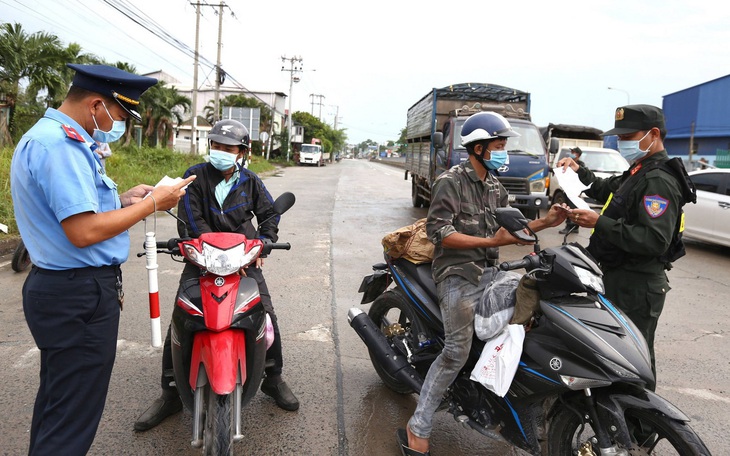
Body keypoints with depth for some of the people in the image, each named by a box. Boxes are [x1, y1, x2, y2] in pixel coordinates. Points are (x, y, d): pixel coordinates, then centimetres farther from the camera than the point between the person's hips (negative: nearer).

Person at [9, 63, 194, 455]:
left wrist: (123, 199, 8)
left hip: (56, 288, 11)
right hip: (80, 296, -11)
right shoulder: (60, 145, -20)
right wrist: (151, 204, -16)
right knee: (72, 423, 0)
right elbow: (83, 232, -26)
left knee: (56, 401, 23)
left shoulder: (43, 136, 15)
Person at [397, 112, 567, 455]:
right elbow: (439, 232, -17)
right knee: (457, 353, -15)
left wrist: (545, 223, 3)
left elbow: (507, 231, 18)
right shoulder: (451, 182, -8)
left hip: (490, 273, 8)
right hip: (459, 276, -8)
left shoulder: (496, 188, 18)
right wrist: (491, 241, -21)